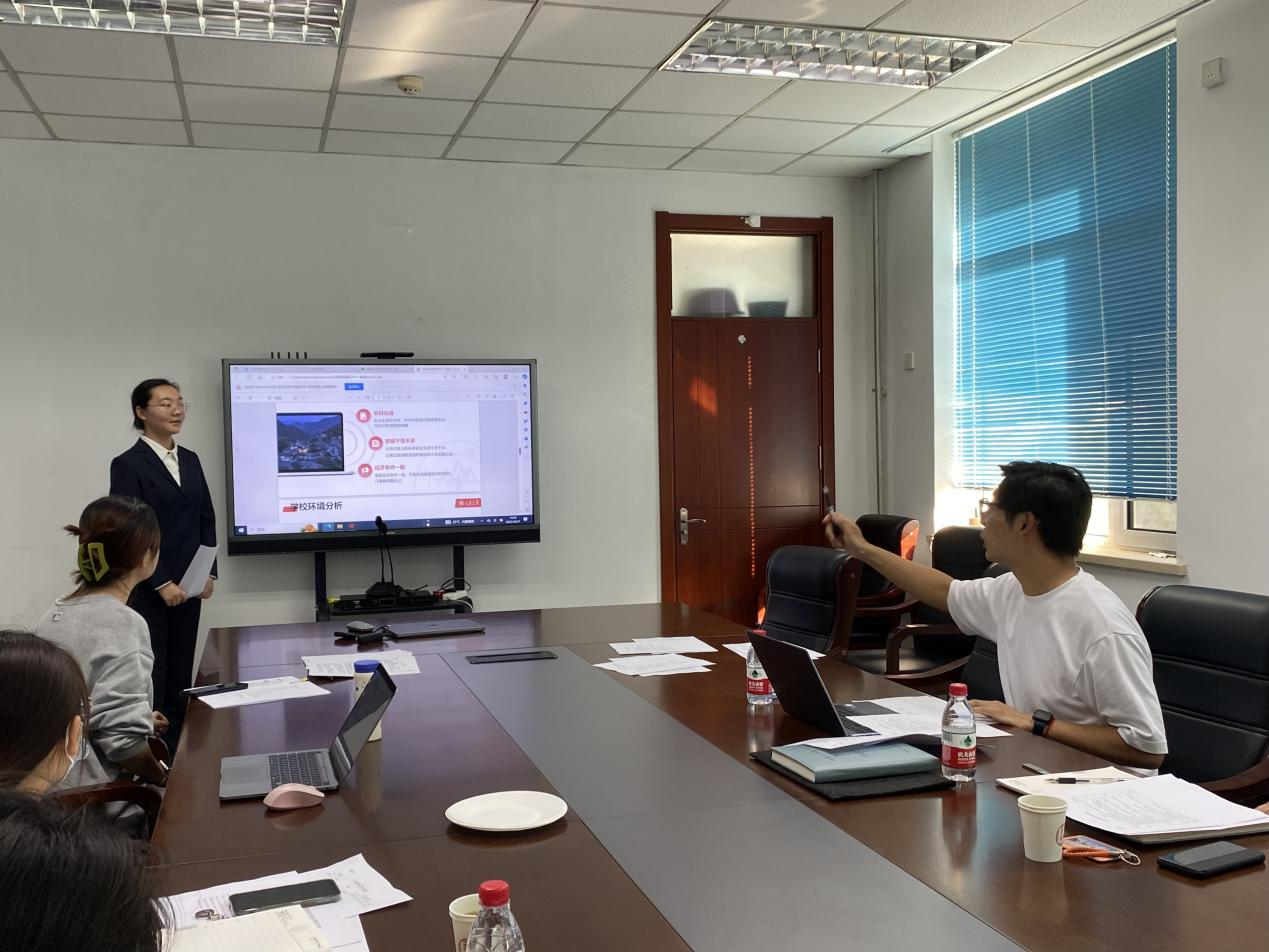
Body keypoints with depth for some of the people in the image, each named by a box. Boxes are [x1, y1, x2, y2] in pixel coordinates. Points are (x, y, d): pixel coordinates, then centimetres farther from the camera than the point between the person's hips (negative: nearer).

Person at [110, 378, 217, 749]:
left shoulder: (190, 460, 11)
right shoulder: (128, 464, -9)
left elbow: (206, 520, 13)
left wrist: (208, 572, 3)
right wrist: (162, 584, -16)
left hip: (187, 588, 6)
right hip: (147, 591, -6)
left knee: (180, 680, 11)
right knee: (151, 681, 1)